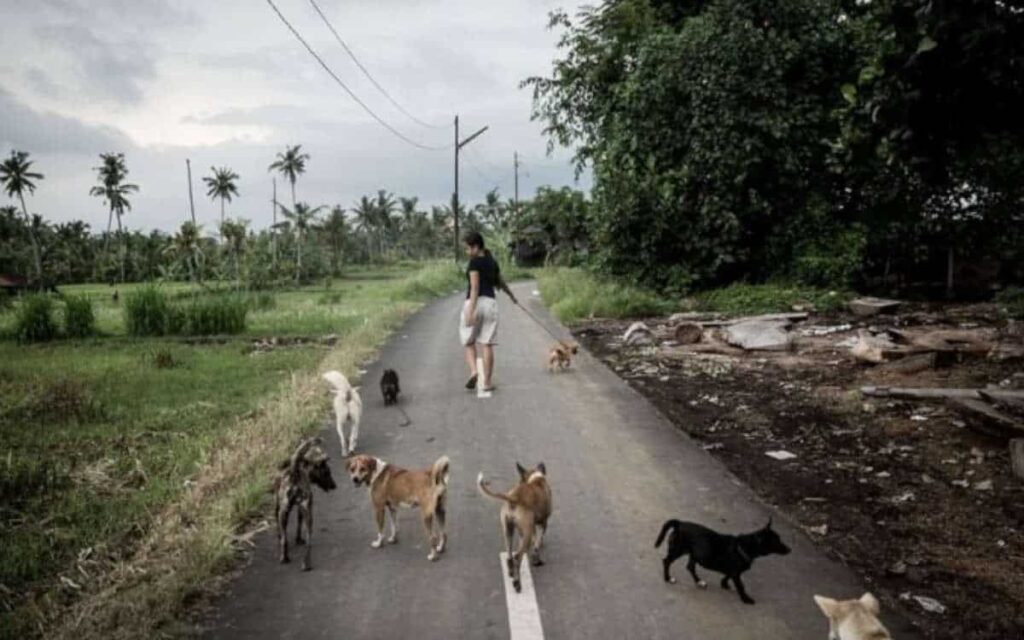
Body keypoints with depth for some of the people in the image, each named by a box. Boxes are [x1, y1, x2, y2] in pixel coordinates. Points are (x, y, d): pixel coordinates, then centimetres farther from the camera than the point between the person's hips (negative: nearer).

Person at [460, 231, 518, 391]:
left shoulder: (474, 262, -7)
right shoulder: (492, 262, 15)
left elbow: (475, 287, -17)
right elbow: (501, 282, 30)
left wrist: (470, 311, -22)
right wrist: (512, 296, 48)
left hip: (474, 303, -5)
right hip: (490, 303, 5)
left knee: (469, 342, 10)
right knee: (487, 344, 5)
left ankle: (474, 370, -10)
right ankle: (486, 381, 5)